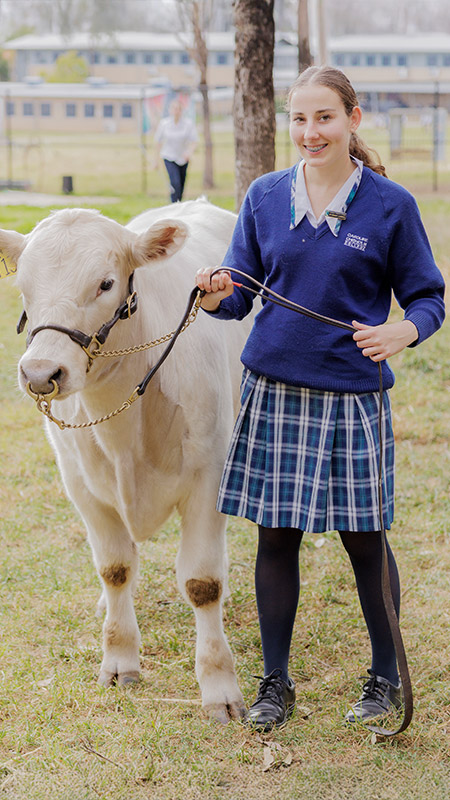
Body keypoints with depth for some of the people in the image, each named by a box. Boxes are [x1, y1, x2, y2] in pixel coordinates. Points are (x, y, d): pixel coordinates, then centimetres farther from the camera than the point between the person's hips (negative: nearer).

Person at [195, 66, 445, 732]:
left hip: (353, 395, -2)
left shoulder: (390, 205, -2)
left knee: (364, 540, 5)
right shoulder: (265, 197, 6)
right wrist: (217, 294, -15)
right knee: (276, 536, 7)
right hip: (274, 389, 3)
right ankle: (276, 684, 21)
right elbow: (240, 295, 8)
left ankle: (387, 678, 24)